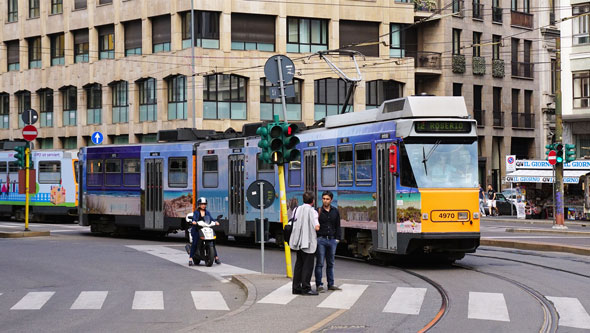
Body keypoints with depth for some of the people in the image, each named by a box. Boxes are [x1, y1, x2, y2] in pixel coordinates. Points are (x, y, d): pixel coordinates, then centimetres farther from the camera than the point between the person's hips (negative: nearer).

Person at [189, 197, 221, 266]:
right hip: (197, 229, -4)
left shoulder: (207, 212, 17)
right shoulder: (196, 212, 6)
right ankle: (190, 259, -22)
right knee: (195, 243, -21)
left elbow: (210, 218, 4)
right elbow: (194, 218, -12)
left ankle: (216, 258, 4)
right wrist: (194, 221, -35)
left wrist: (215, 222, -17)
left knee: (212, 242, -7)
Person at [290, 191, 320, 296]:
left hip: (299, 242, 7)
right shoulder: (311, 211, -13)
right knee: (308, 266, -1)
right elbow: (317, 227, -18)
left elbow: (292, 225, 12)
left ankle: (296, 287, 14)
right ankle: (306, 288, -1)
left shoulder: (297, 209, 7)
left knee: (299, 264, 12)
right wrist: (317, 224, 1)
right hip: (308, 242, -7)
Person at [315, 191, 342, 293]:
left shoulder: (335, 211, 10)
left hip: (332, 240, 4)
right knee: (320, 263, -5)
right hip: (321, 239, -4)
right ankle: (319, 285, -2)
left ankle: (331, 284, 15)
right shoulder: (318, 211, -3)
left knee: (330, 263, 9)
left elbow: (337, 226, 15)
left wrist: (337, 238, 8)